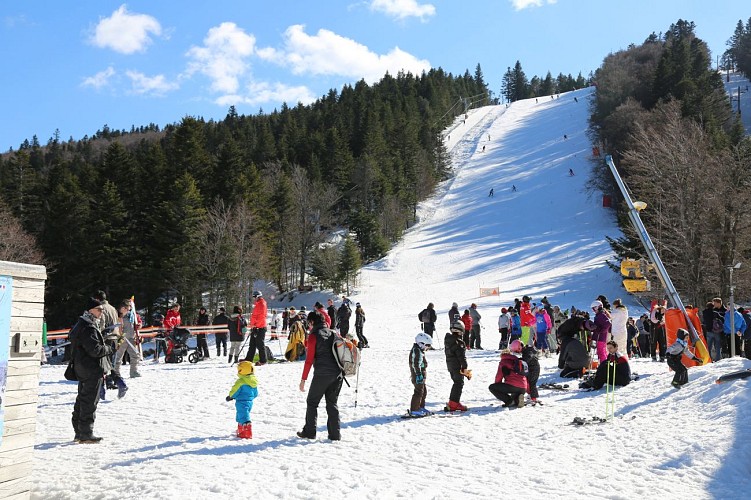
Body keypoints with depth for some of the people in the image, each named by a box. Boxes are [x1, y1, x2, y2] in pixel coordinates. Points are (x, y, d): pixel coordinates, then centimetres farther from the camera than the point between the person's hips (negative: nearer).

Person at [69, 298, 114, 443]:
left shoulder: (81, 325, 16)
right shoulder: (88, 328, -19)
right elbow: (96, 350, -23)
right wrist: (111, 348, -10)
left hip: (83, 371, 11)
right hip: (92, 371, -11)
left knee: (82, 399, 16)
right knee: (90, 400, -5)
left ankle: (79, 432, 24)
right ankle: (86, 434, 0)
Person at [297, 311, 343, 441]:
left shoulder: (314, 336, -6)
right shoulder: (333, 333, 11)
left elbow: (309, 359, -10)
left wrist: (304, 379, -7)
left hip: (322, 374, -6)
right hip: (337, 374, 6)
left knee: (312, 402, 9)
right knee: (332, 403, 13)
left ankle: (309, 432, 9)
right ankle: (335, 434, 10)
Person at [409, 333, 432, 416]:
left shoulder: (419, 351, 15)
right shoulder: (417, 352, -19)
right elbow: (416, 365, -24)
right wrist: (419, 375, -25)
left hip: (421, 376, 11)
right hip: (418, 377, -11)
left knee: (424, 391, 18)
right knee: (419, 392, -7)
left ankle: (421, 407, 28)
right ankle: (414, 410, -3)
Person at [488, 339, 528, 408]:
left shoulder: (504, 361, 8)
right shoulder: (523, 362, 23)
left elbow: (499, 376, 6)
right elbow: (525, 377, 27)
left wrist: (498, 387, 24)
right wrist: (528, 390, 39)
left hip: (511, 386, -6)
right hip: (523, 389, 6)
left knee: (491, 387, 9)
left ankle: (510, 401, -4)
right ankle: (517, 400, 0)